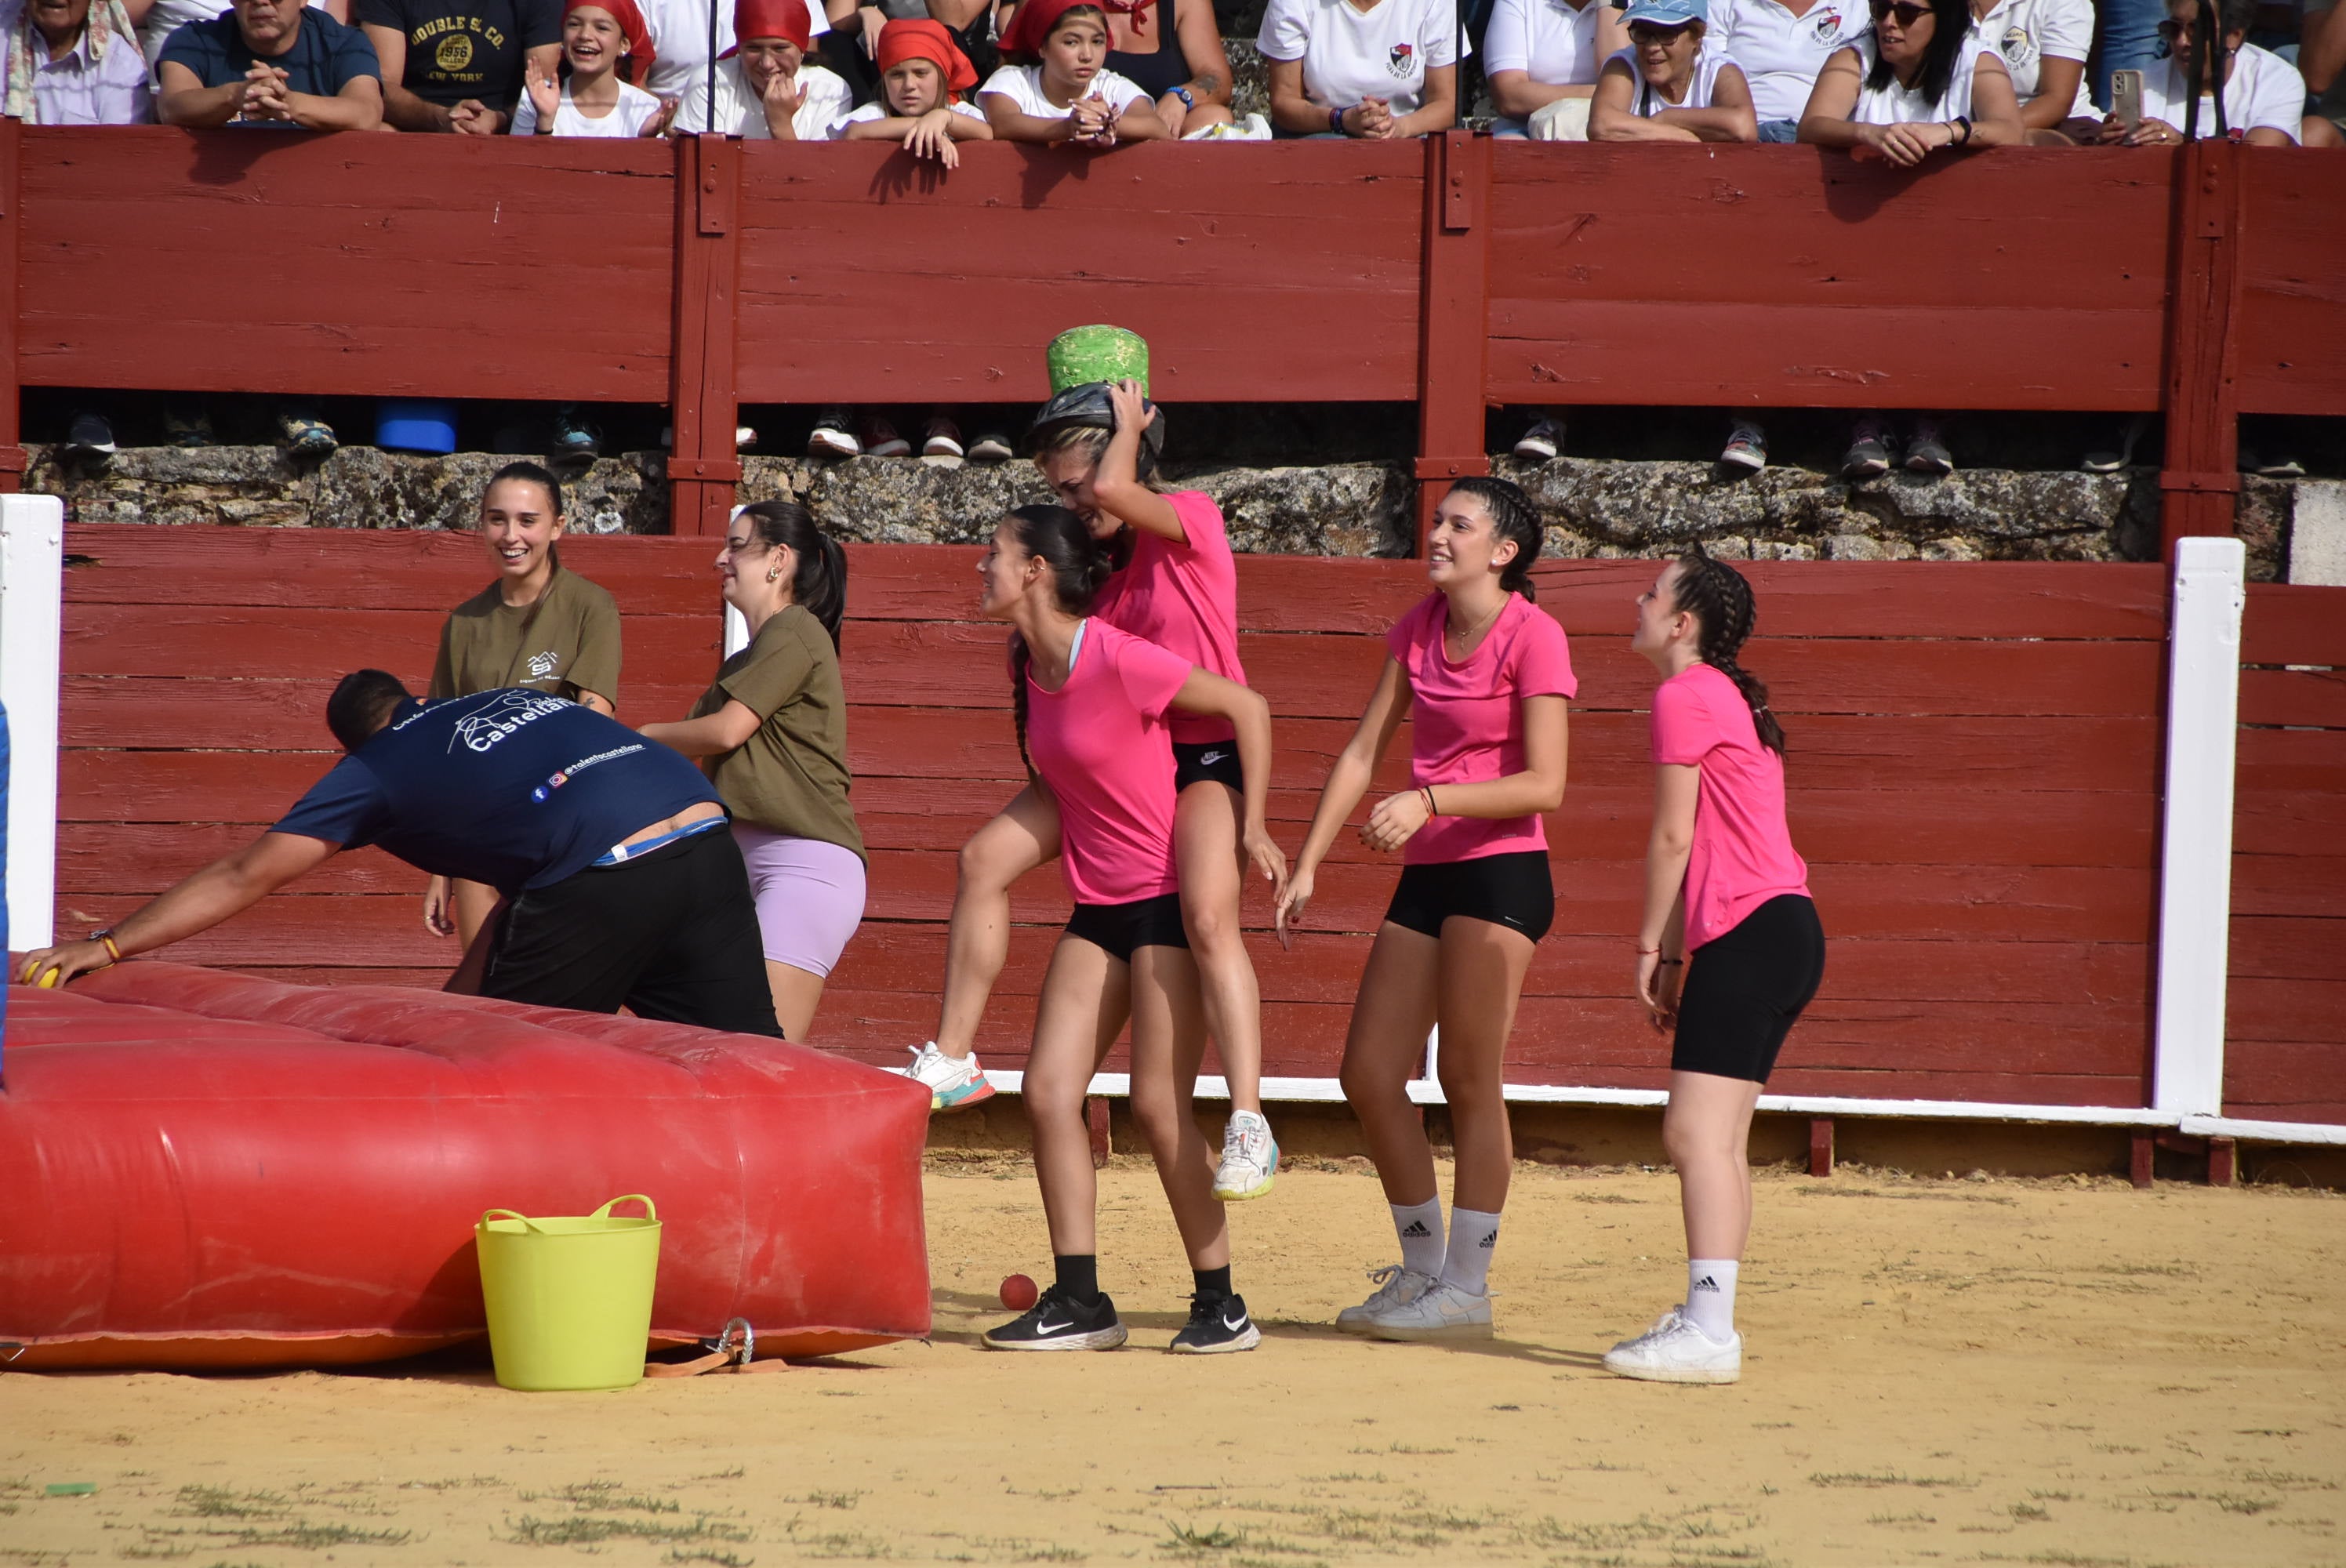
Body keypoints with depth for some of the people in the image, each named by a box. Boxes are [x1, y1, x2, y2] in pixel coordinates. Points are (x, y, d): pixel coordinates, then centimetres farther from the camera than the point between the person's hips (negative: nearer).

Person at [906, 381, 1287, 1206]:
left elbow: (1114, 491, -29)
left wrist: (1130, 426, -12)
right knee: (987, 856, -1)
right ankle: (952, 1060, 7)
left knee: (1210, 918, -27)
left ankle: (1249, 1126, -29)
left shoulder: (1192, 519, -11)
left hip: (1204, 757, -8)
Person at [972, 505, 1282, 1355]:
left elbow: (1248, 707, -13)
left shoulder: (1116, 659, -19)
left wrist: (1252, 826, -12)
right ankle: (1078, 1302, 2)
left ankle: (1221, 1306, 3)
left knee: (1157, 1102, -8)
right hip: (1098, 908, 8)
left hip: (1169, 897, -8)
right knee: (1048, 1091, -2)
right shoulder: (1029, 666, 4)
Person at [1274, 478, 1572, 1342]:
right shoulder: (1419, 629, 11)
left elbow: (1544, 785, -16)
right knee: (1370, 1077, 5)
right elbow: (1363, 752, 13)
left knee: (1469, 1081, -5)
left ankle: (1467, 1289, 2)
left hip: (1500, 872, -7)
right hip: (1427, 876, 8)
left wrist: (1428, 801, -24)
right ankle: (1423, 1270, 18)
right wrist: (1306, 866, 8)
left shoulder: (1533, 637, -10)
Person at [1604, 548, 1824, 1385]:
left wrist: (1652, 949, -3)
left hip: (1750, 931, -11)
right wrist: (1676, 956, 20)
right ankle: (1707, 1317, 18)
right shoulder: (1728, 696, 22)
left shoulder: (1685, 697, -8)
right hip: (1786, 927, 11)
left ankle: (1708, 1331, -19)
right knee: (1720, 1137, 14)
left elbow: (1674, 837, -10)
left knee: (1696, 1131, -14)